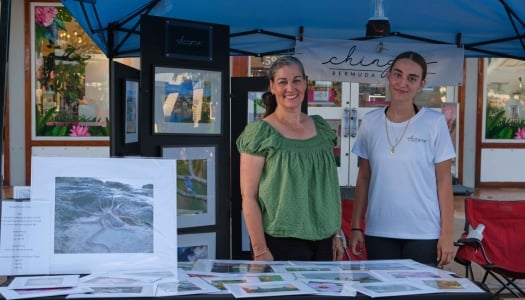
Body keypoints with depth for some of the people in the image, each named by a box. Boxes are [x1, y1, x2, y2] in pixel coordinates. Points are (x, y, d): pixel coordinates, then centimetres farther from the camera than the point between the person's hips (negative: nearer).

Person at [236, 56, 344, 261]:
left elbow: (330, 188, 14)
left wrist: (337, 234, 10)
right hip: (281, 242, -5)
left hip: (323, 241, 5)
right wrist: (260, 250, -14)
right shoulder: (259, 133, -7)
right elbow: (248, 196, -10)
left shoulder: (321, 128, 9)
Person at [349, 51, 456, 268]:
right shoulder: (370, 122, 3)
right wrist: (356, 226, 6)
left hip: (424, 234, -2)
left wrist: (447, 233, -5)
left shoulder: (435, 122, -5)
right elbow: (364, 178, 8)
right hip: (378, 232, 2)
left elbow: (444, 180, -2)